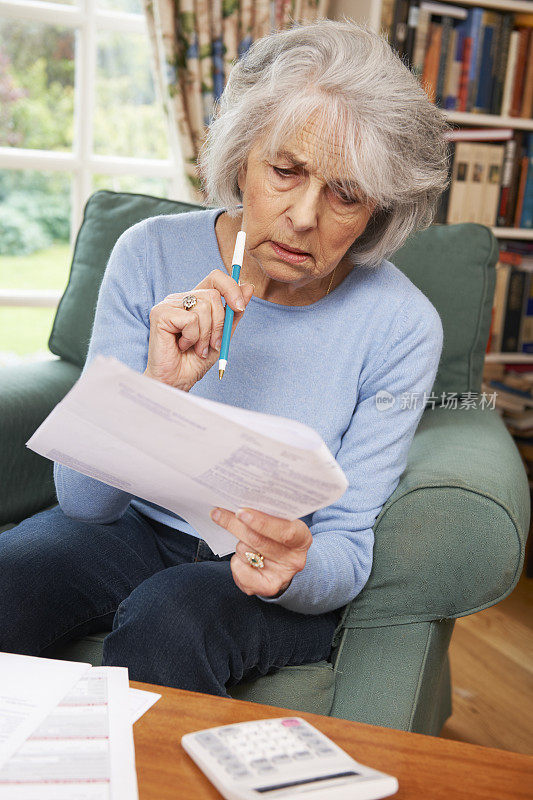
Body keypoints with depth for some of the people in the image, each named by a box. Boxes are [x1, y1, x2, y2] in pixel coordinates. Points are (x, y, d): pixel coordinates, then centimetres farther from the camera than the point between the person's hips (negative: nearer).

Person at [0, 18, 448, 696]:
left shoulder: (401, 327, -14)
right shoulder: (151, 254, -11)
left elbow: (348, 546, -9)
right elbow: (82, 498, -11)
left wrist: (298, 569, -34)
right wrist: (157, 391, -30)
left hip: (280, 592, -1)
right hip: (136, 530, 2)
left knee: (168, 619, -33)